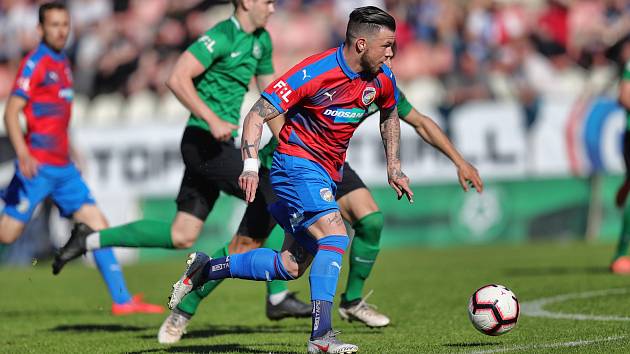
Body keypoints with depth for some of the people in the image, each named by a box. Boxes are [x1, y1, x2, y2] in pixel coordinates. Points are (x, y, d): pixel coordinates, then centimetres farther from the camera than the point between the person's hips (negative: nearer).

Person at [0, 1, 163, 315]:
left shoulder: (63, 63, 16)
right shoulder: (34, 63, -9)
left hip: (63, 168, 8)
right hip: (37, 166, -8)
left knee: (97, 225, 1)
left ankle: (122, 300, -1)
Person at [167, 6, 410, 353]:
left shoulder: (382, 80, -2)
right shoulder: (315, 72, -22)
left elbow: (389, 115, 23)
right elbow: (257, 114, -19)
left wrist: (393, 167, 16)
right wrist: (251, 165, -31)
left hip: (328, 174, 8)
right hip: (297, 164, -8)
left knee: (290, 267, 6)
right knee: (335, 236, -27)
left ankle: (204, 269, 23)